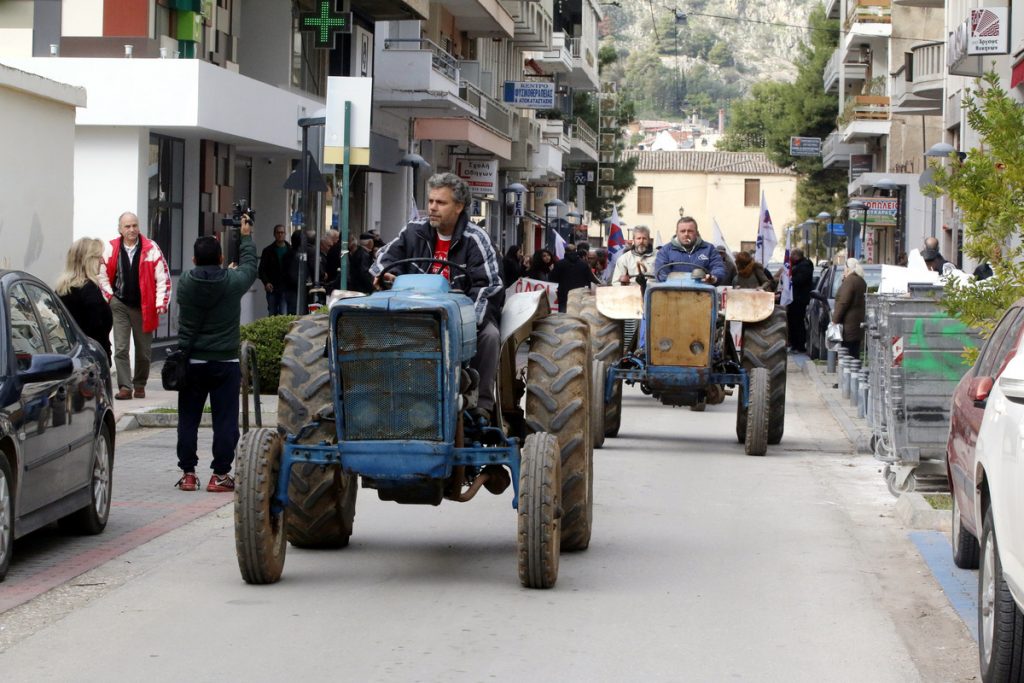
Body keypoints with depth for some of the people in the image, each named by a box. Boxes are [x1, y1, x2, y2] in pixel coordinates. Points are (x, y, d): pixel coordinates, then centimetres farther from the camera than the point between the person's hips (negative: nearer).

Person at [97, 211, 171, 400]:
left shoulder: (151, 249, -5)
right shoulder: (110, 249, -1)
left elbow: (163, 278, -3)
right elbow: (102, 275, 9)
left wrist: (161, 303, -8)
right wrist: (109, 297, 1)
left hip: (144, 306, 0)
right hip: (120, 305, 0)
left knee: (144, 350, 9)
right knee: (120, 349, -6)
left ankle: (140, 385, 23)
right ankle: (125, 386, -6)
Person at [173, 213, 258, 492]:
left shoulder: (185, 283, -5)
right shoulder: (233, 282, -9)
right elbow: (250, 266, 10)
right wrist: (245, 237, 24)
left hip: (191, 362, 2)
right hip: (225, 363, -2)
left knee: (188, 419, 9)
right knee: (224, 420, 2)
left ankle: (188, 473, 9)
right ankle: (220, 474, 0)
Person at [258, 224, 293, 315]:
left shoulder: (290, 250, 4)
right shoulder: (268, 251, 6)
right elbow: (262, 269, 4)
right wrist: (266, 282, -12)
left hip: (286, 288, -2)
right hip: (272, 288, 2)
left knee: (284, 315, -10)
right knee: (272, 314, 8)